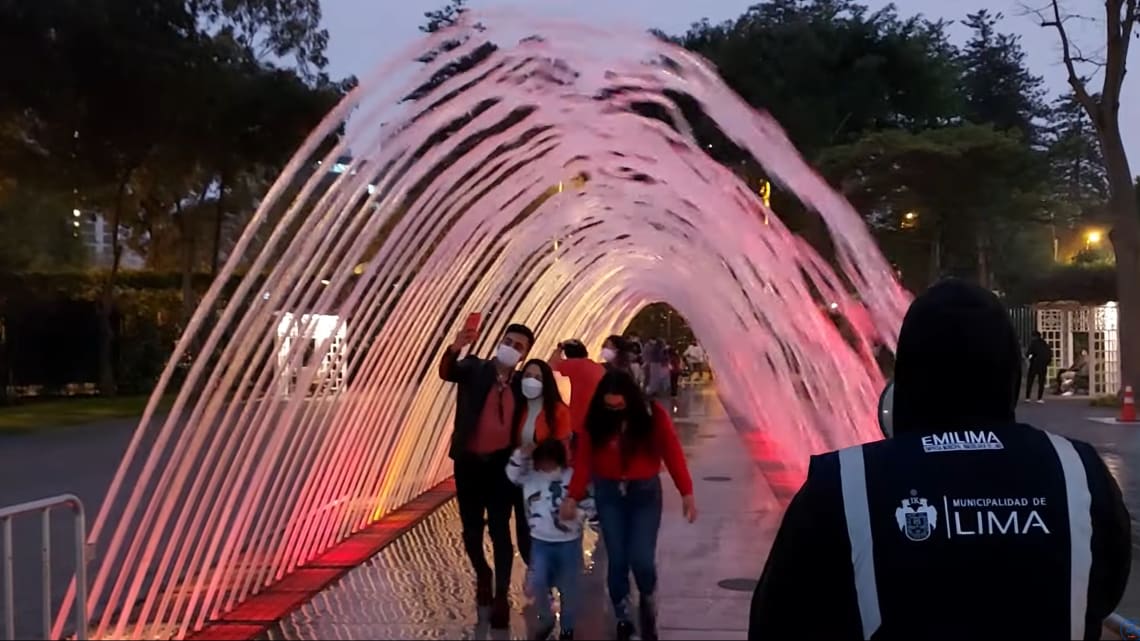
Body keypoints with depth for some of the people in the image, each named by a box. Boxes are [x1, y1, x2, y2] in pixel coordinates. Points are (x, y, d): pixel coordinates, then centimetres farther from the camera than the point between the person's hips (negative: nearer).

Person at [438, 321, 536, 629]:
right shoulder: (474, 368, -1)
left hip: (501, 464, 0)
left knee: (500, 530, -2)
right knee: (472, 528, 10)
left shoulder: (521, 384, 4)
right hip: (469, 462, 0)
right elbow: (447, 372, -22)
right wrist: (455, 347, -41)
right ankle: (482, 574, 37)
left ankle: (501, 595, 5)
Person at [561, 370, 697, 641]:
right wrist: (573, 496, -12)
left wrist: (686, 492, -13)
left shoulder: (653, 415, -10)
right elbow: (584, 459, -6)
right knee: (617, 560, 4)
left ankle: (648, 604, 26)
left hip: (645, 492, -1)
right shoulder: (596, 419, -6)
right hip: (608, 494, 1)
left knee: (641, 558, -7)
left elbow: (673, 453, -9)